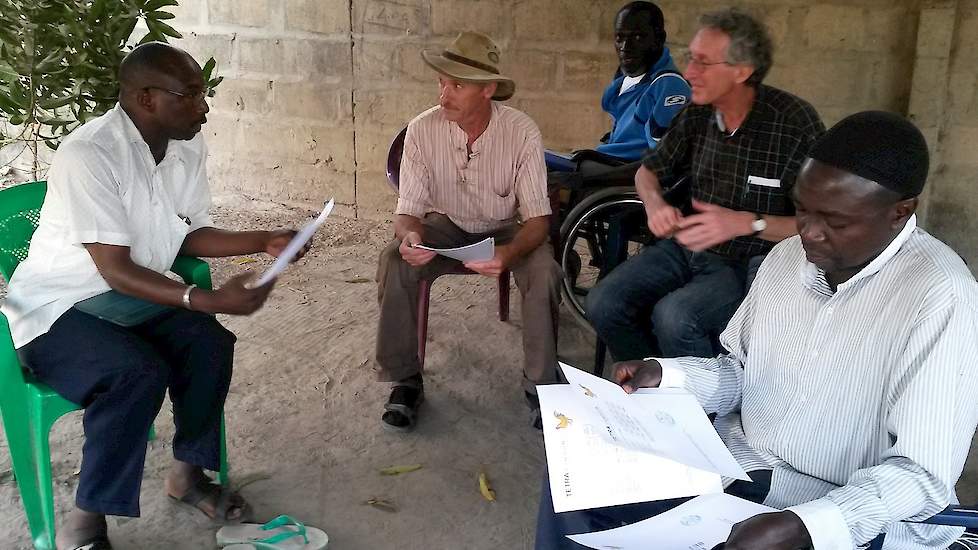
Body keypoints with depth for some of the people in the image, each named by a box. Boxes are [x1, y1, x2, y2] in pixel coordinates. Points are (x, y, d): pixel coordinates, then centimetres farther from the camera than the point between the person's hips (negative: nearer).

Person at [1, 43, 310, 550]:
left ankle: (187, 472, 5)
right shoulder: (89, 155, -26)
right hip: (58, 308, -7)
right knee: (139, 373, -31)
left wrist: (263, 241, -6)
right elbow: (116, 270, -28)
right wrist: (209, 300, -38)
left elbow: (190, 235, 8)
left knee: (211, 343, -17)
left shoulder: (187, 146, -2)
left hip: (130, 298, 7)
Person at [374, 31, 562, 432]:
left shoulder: (522, 132, -21)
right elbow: (409, 209, -13)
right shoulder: (422, 129, -18)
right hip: (446, 227, 1)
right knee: (394, 262, -27)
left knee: (545, 272, -30)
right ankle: (405, 380, -10)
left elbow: (538, 218, -21)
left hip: (505, 229, -1)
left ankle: (541, 384, -9)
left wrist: (509, 253, -43)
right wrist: (410, 235, -39)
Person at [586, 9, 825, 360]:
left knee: (674, 316, -31)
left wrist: (747, 223, -28)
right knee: (603, 304, -12)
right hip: (687, 248, 6)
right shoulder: (697, 114, 1)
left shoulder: (795, 122, -16)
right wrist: (655, 204, -5)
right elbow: (648, 171, 17)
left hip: (750, 263, -5)